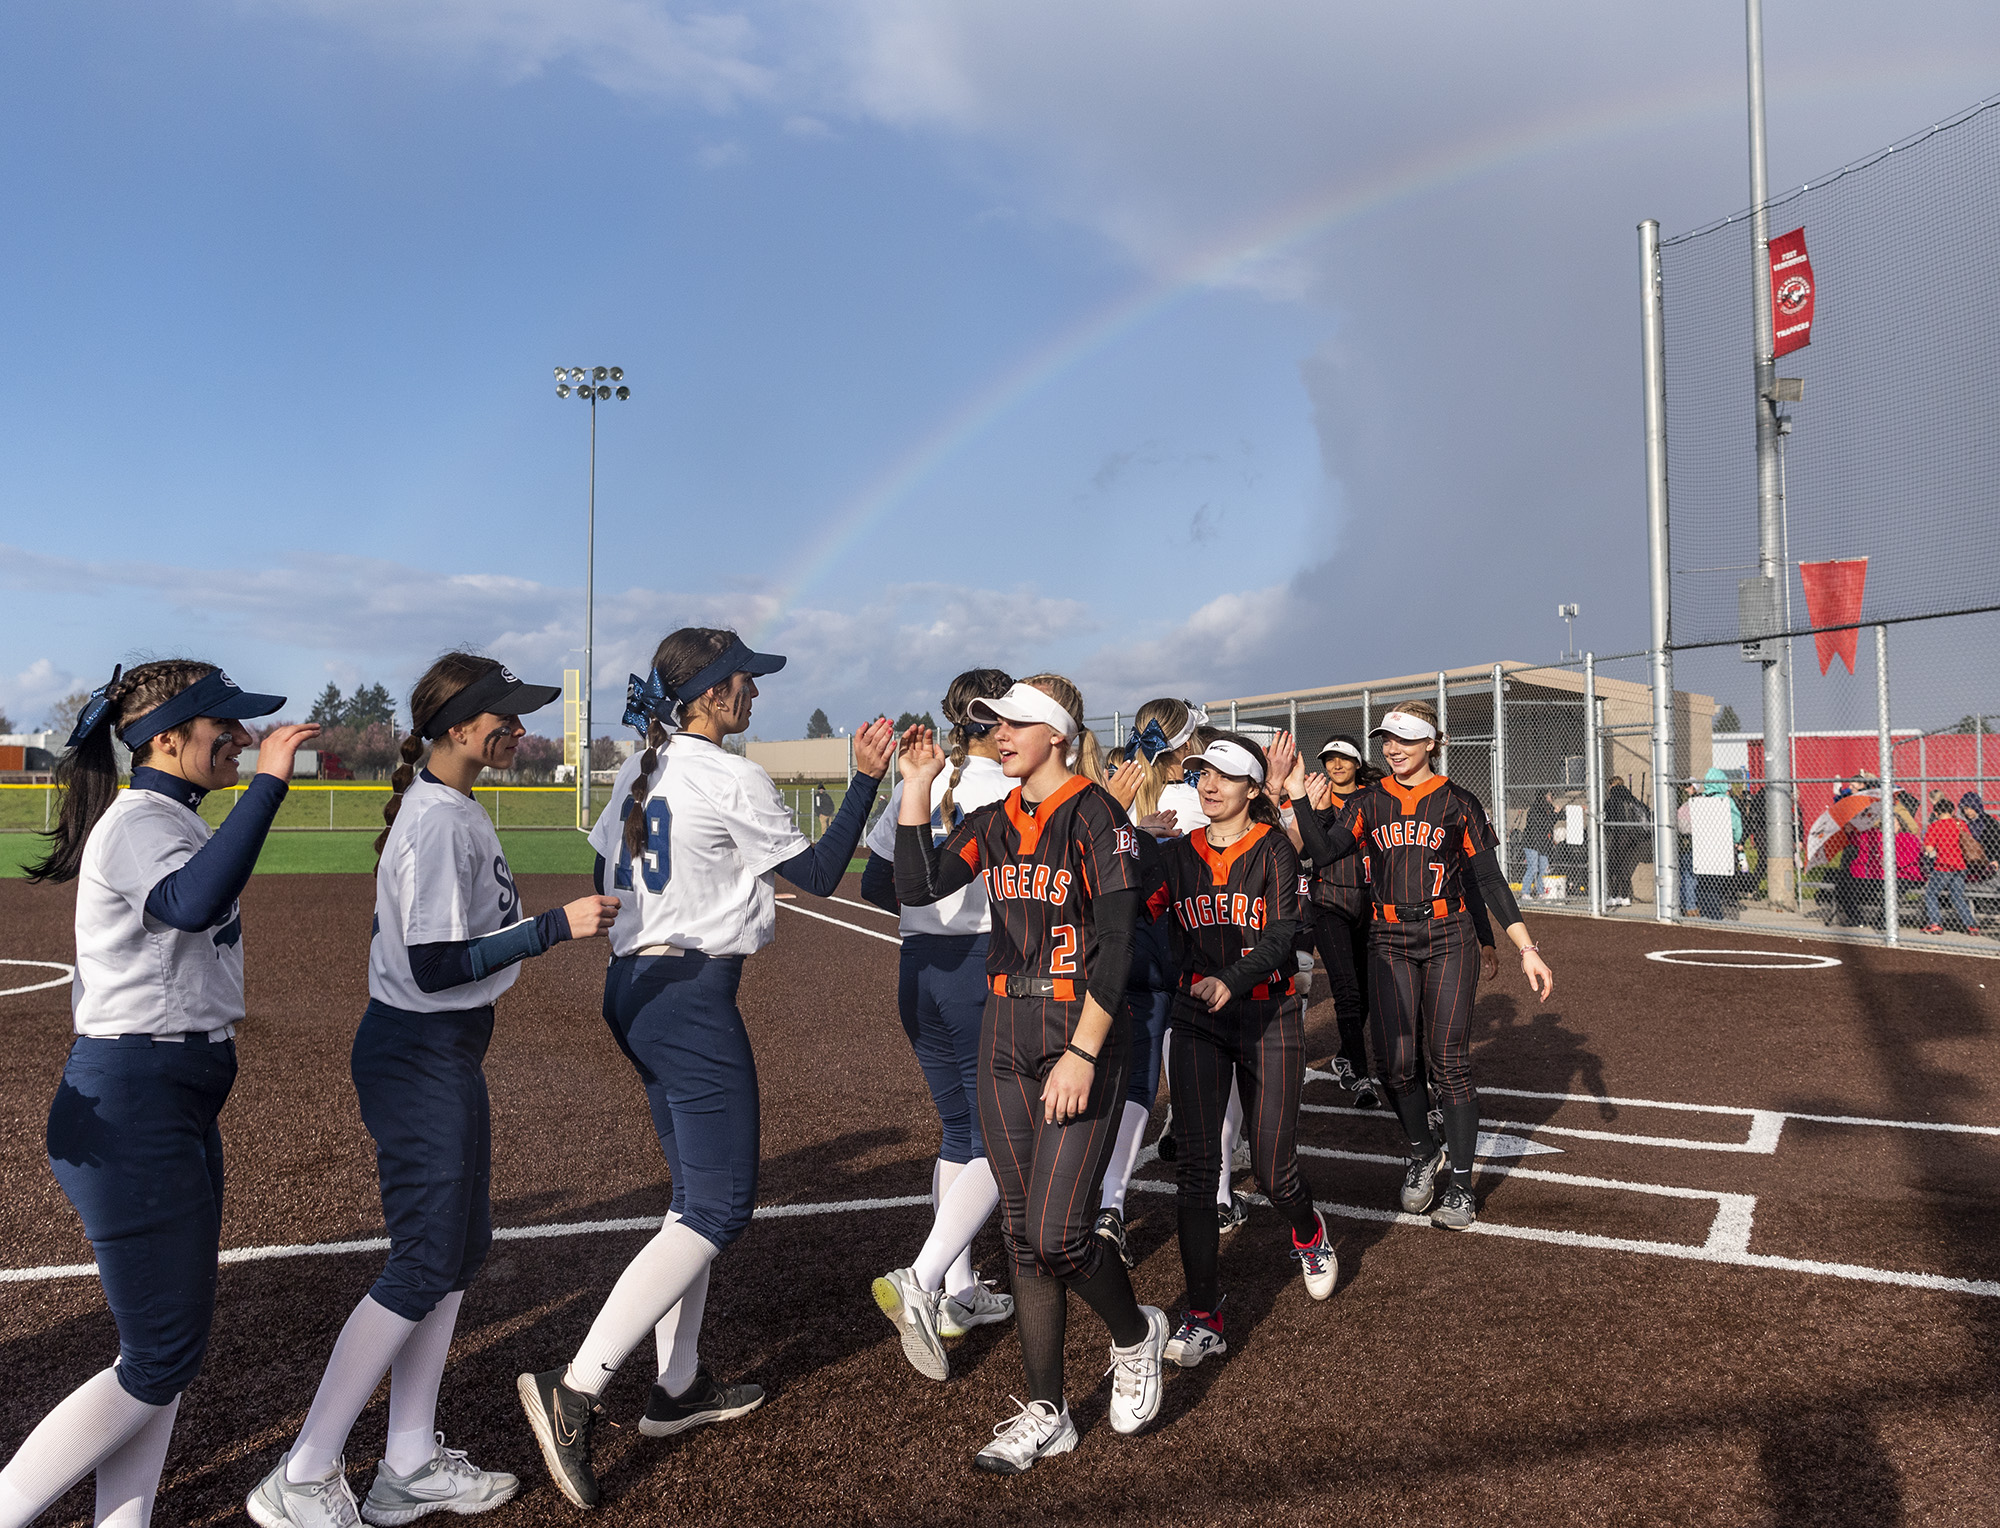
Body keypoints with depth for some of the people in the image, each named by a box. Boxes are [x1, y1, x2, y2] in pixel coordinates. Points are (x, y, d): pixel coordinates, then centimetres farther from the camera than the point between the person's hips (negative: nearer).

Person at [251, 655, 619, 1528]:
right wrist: (556, 927, -25)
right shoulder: (439, 820, -21)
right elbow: (435, 966, -25)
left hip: (441, 1052, 10)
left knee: (461, 1245, 15)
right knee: (425, 1266, -2)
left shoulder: (446, 808, 10)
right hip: (421, 1054, -10)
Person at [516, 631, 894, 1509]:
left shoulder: (650, 774, 11)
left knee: (698, 1196, 18)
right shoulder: (731, 779, -13)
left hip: (639, 988, 10)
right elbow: (821, 875, -8)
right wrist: (867, 779, -4)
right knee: (720, 1209, -6)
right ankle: (575, 1389, -11)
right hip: (694, 995, -10)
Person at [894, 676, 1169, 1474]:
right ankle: (1045, 1413, 22)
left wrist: (1081, 1054, -20)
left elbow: (1117, 945, -14)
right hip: (1005, 1029, 6)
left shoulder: (1097, 816, -9)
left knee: (1057, 1236, -8)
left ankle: (1136, 1334, 24)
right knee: (1022, 1234, 9)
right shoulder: (993, 824, 10)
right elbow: (917, 886, -1)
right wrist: (916, 784, -2)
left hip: (1084, 1028, -6)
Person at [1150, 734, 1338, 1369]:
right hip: (1198, 1021, 3)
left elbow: (1281, 936, -16)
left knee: (1272, 1170, 2)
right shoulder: (1180, 854, 7)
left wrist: (1229, 982, -32)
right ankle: (1204, 1317, 3)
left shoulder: (1273, 848, -4)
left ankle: (1309, 1235, 38)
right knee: (1196, 1164, -6)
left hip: (1268, 1018, -2)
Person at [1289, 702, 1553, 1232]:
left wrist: (1527, 949, -6)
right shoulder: (1370, 803, 8)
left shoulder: (1458, 803, 2)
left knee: (1449, 1062, -3)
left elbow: (1489, 880, 1)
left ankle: (1462, 1183, 9)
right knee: (1396, 1059, -3)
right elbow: (1324, 852, -6)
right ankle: (1423, 1151, 23)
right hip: (1389, 940, 2)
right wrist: (1297, 795, -14)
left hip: (1448, 937, -2)